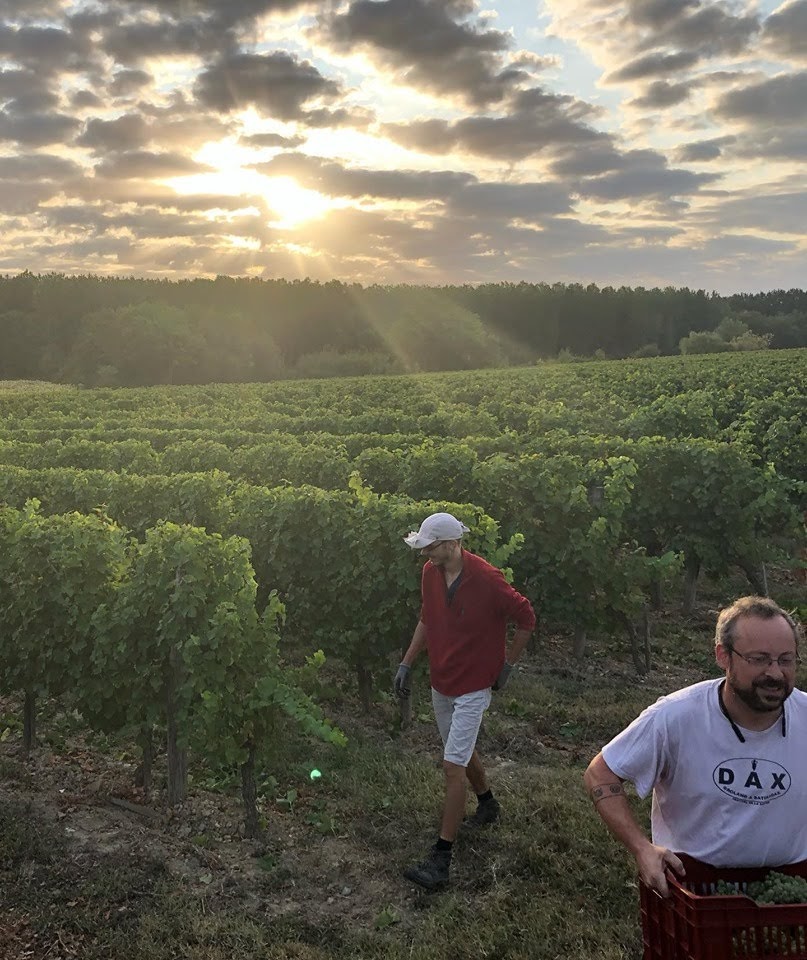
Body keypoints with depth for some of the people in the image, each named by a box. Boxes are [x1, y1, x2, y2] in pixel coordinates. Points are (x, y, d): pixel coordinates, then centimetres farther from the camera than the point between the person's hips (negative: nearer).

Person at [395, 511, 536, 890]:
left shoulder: (487, 580, -24)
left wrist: (507, 665, -4)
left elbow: (526, 618, -11)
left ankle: (441, 856, 1)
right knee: (463, 751, 23)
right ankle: (487, 804, 49)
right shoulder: (430, 573, -5)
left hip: (472, 687, -7)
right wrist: (406, 663, 8)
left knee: (453, 766, -8)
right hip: (440, 683, 7)